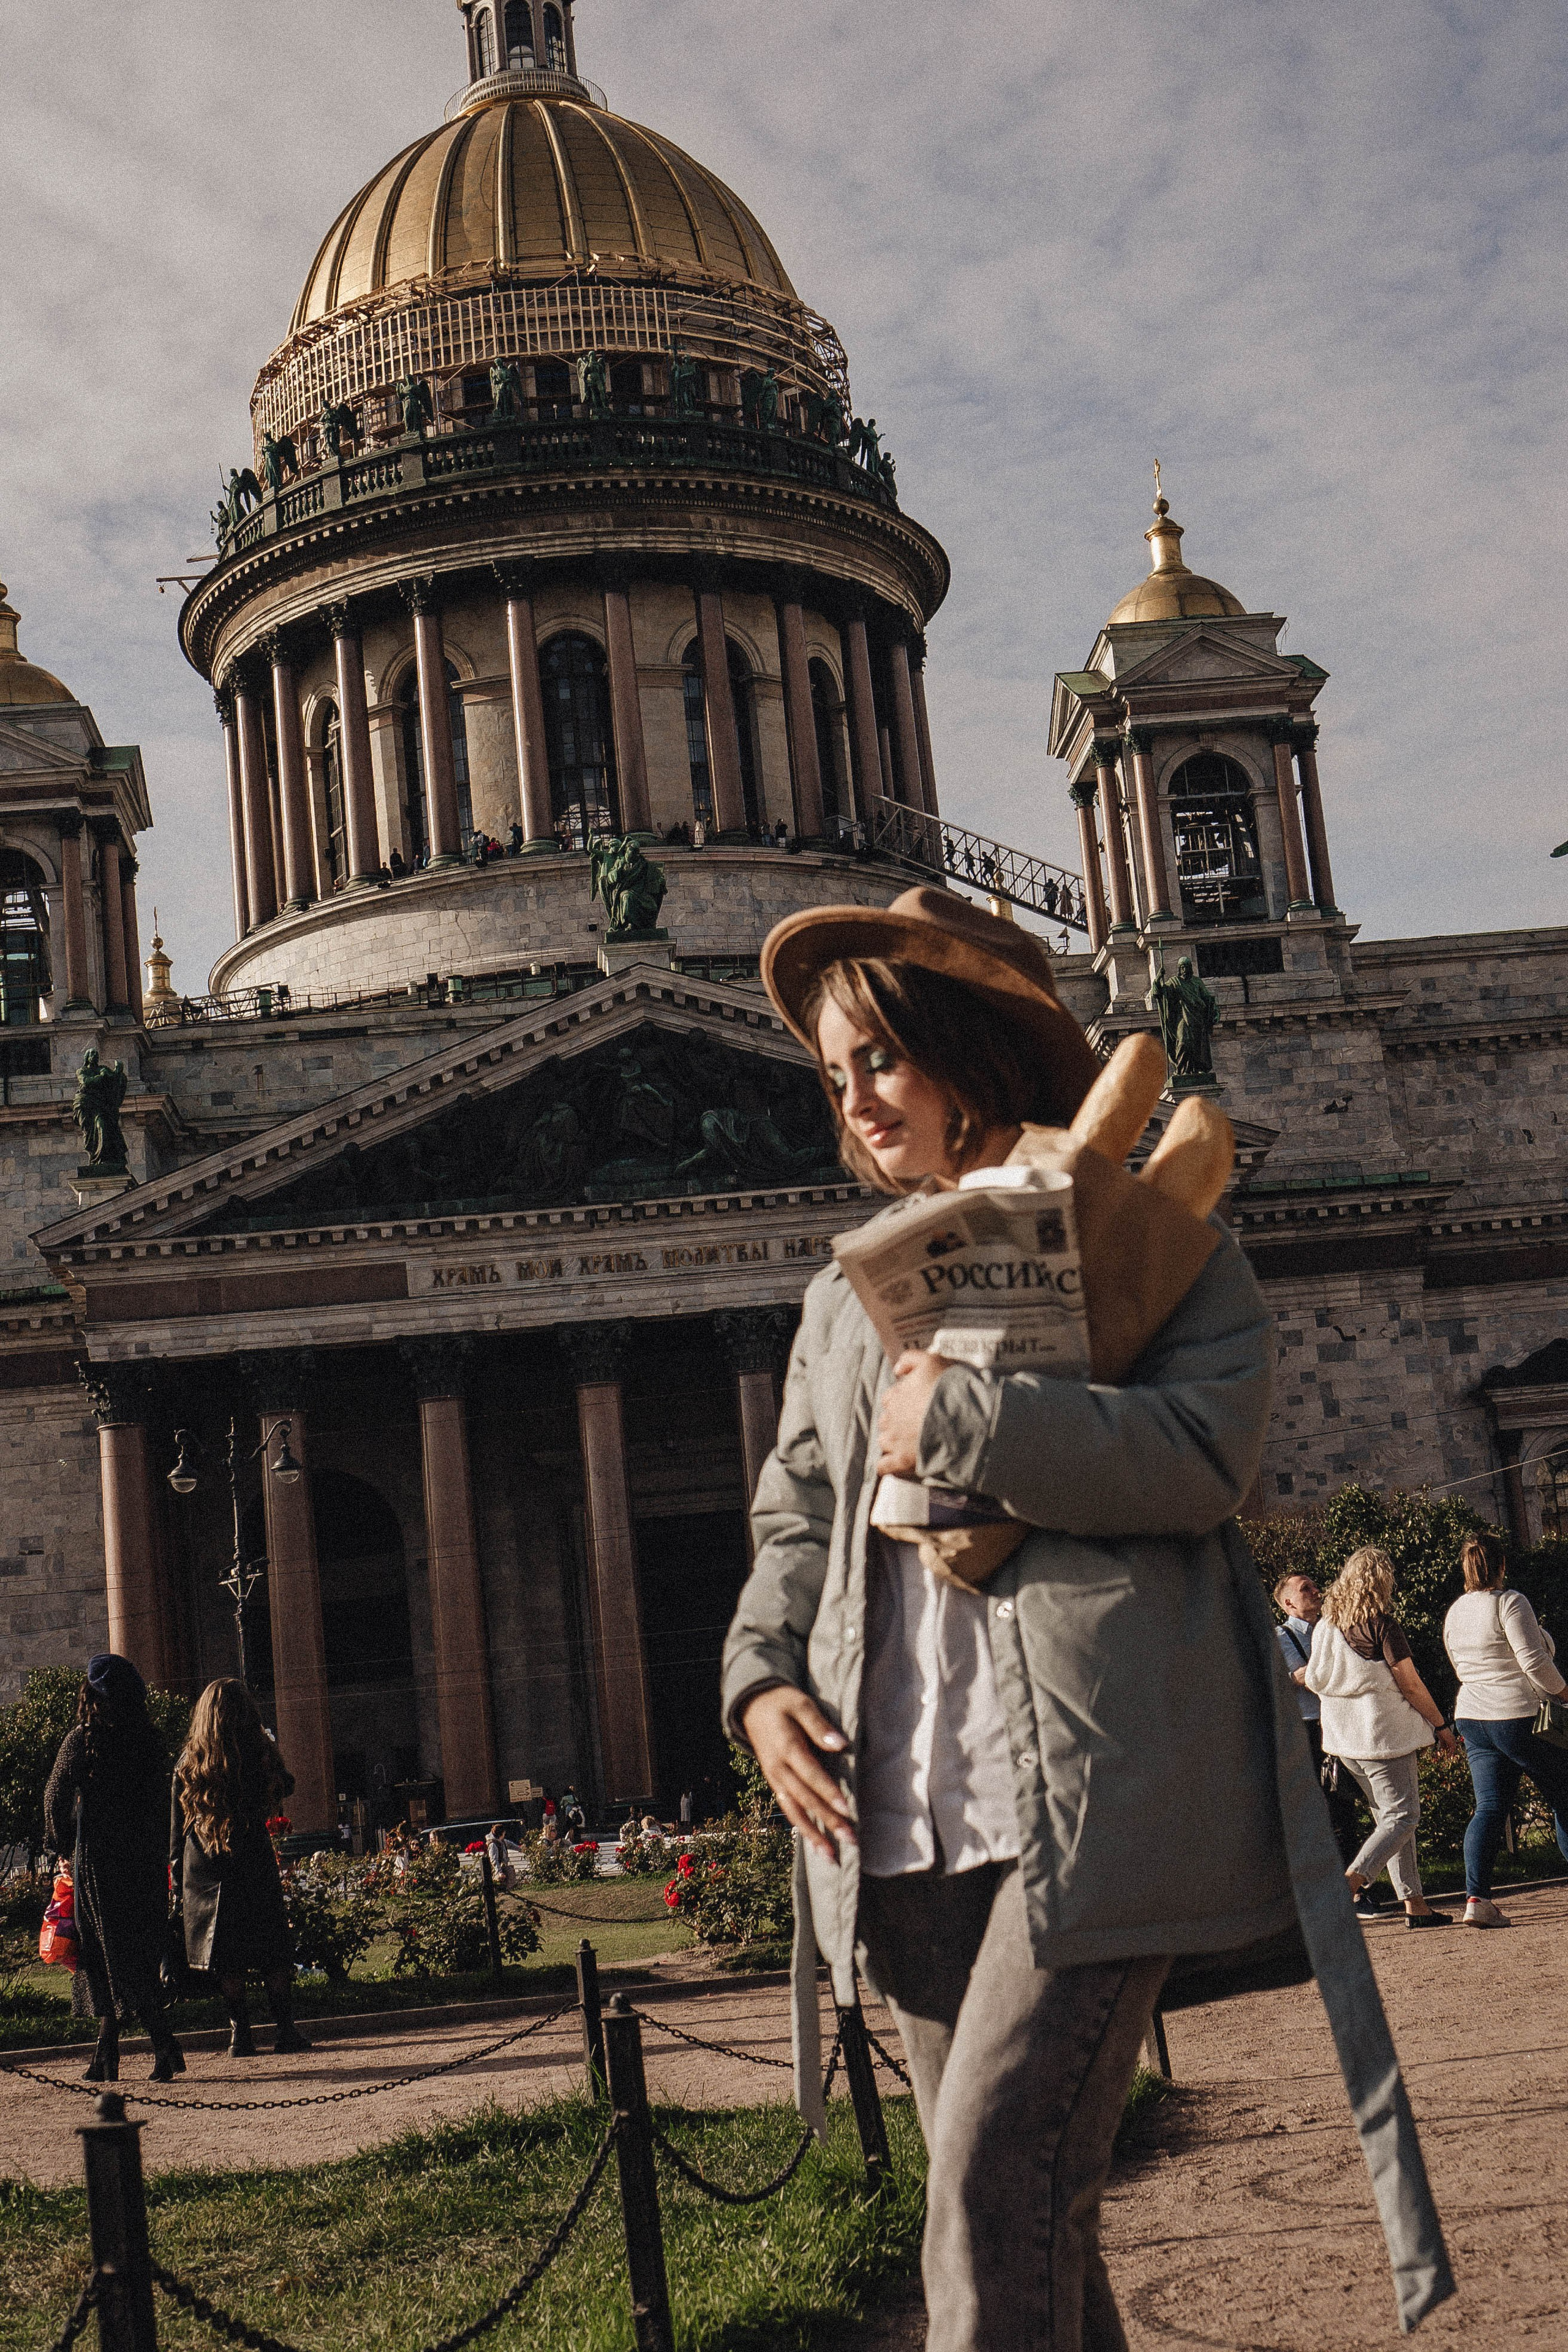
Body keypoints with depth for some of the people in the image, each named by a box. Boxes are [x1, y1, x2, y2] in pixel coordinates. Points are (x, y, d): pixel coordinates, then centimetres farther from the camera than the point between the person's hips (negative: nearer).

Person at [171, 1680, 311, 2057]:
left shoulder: (188, 1763, -2)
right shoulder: (261, 1754, -7)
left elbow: (177, 1829, 2)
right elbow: (286, 1786, 13)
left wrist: (178, 1886, 8)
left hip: (206, 1873, 1)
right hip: (256, 1869, -1)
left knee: (227, 1959, 7)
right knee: (274, 1954, 8)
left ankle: (240, 2034, 6)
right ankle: (285, 2029, 5)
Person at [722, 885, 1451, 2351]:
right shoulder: (848, 1296, 22)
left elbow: (1204, 1452, -10)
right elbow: (793, 1516, 24)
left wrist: (959, 1420, -13)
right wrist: (761, 1678, 5)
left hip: (1100, 1788, -6)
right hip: (906, 1821, 6)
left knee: (994, 2186, -16)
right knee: (1020, 2204, 10)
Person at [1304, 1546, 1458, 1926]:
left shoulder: (1324, 1626, 6)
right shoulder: (1380, 1625, -14)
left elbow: (1316, 1680, 14)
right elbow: (1411, 1684, -11)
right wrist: (1442, 1726, -1)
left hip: (1344, 1739, 7)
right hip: (1383, 1734, -7)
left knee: (1387, 1817, 14)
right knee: (1401, 1818, -2)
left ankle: (1413, 1903, 15)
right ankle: (1350, 1882, -19)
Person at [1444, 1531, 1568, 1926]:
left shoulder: (1454, 1612, 12)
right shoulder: (1509, 1602, -12)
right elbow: (1535, 1661, -16)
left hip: (1472, 1717, 7)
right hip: (1519, 1718, -7)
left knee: (1489, 1806, 2)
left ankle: (1476, 1897, -11)